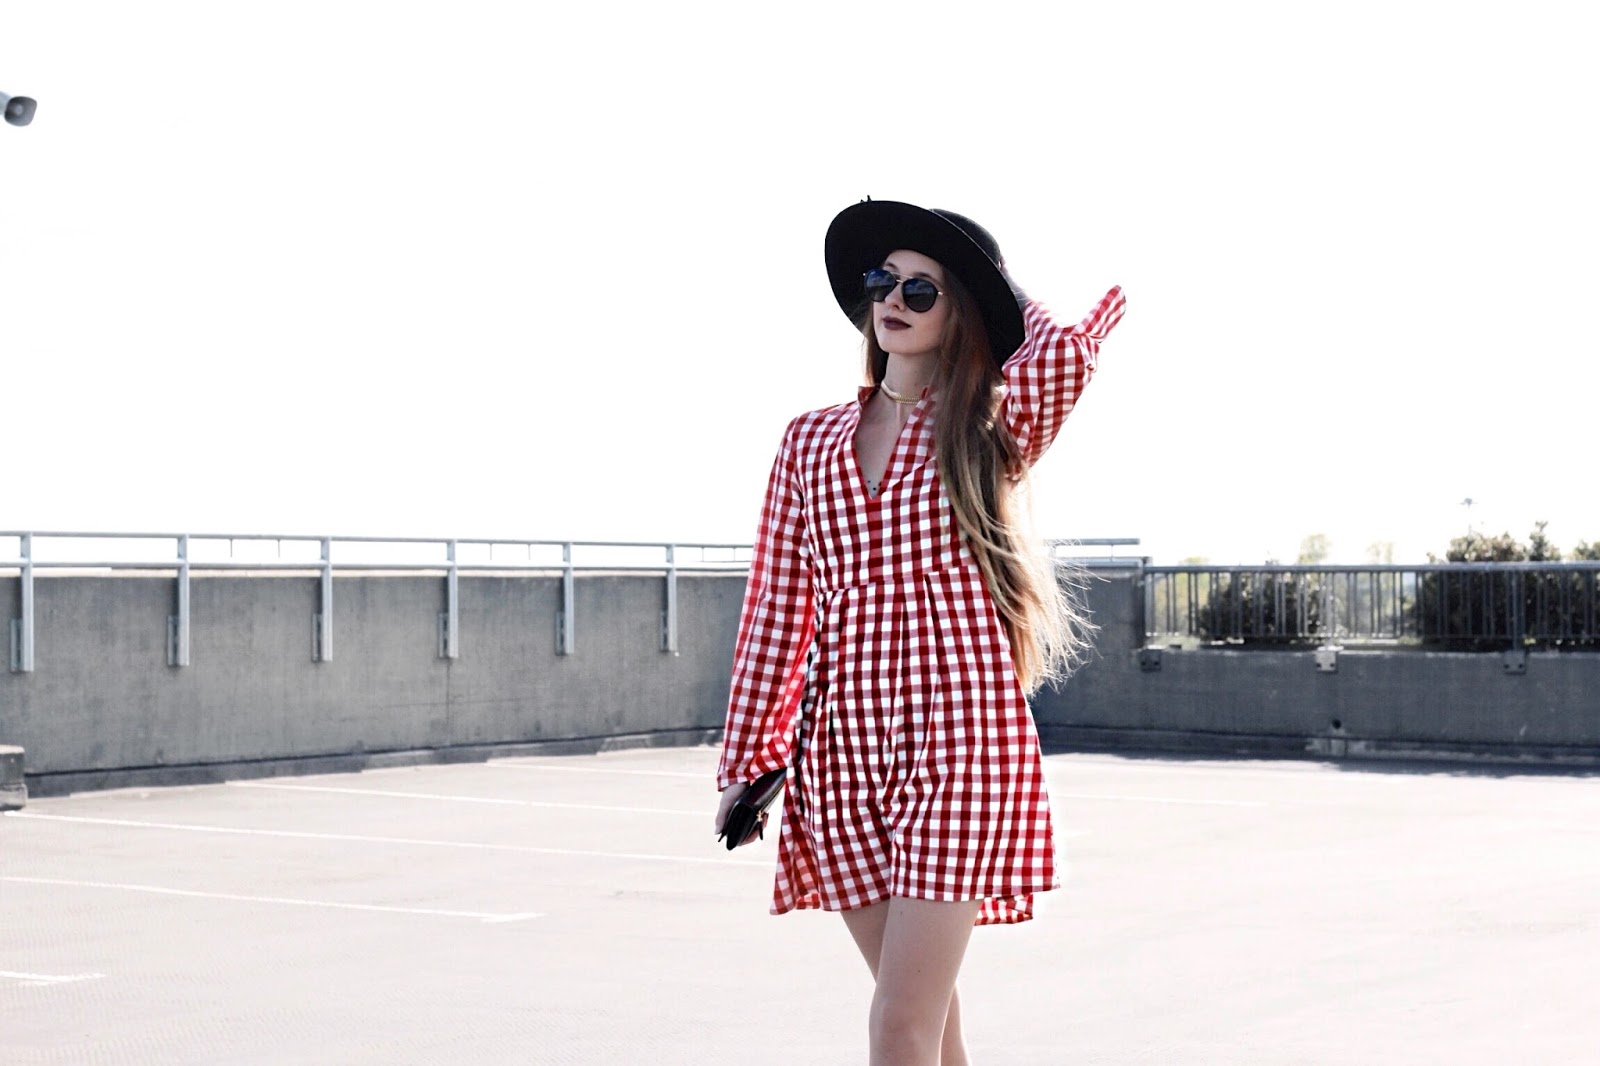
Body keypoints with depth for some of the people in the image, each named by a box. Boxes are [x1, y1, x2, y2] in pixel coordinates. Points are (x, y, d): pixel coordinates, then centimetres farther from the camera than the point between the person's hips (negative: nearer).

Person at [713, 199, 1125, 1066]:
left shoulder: (990, 429, 3)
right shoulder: (810, 441, 12)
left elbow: (1064, 349, -19)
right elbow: (775, 606, 12)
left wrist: (1018, 308, 4)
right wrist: (746, 761, 10)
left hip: (958, 735, -4)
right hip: (843, 742, 4)